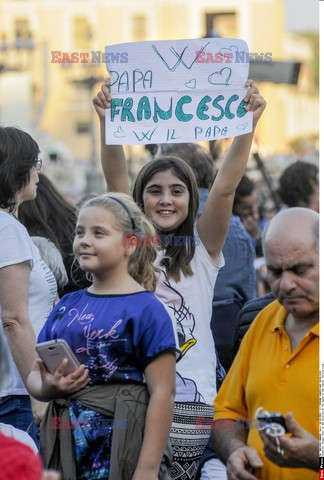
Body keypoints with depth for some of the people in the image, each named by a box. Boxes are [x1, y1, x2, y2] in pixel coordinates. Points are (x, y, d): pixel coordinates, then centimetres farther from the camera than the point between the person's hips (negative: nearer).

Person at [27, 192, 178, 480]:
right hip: (65, 444, 5)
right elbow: (35, 375, 15)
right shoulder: (67, 306, 10)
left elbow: (162, 393, -11)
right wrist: (47, 387, -9)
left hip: (121, 448, -5)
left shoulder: (147, 309, -7)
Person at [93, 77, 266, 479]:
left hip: (190, 398, 0)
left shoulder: (203, 248, 6)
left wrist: (247, 126, -22)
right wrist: (107, 123, -21)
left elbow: (225, 188, -9)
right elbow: (116, 180, -7)